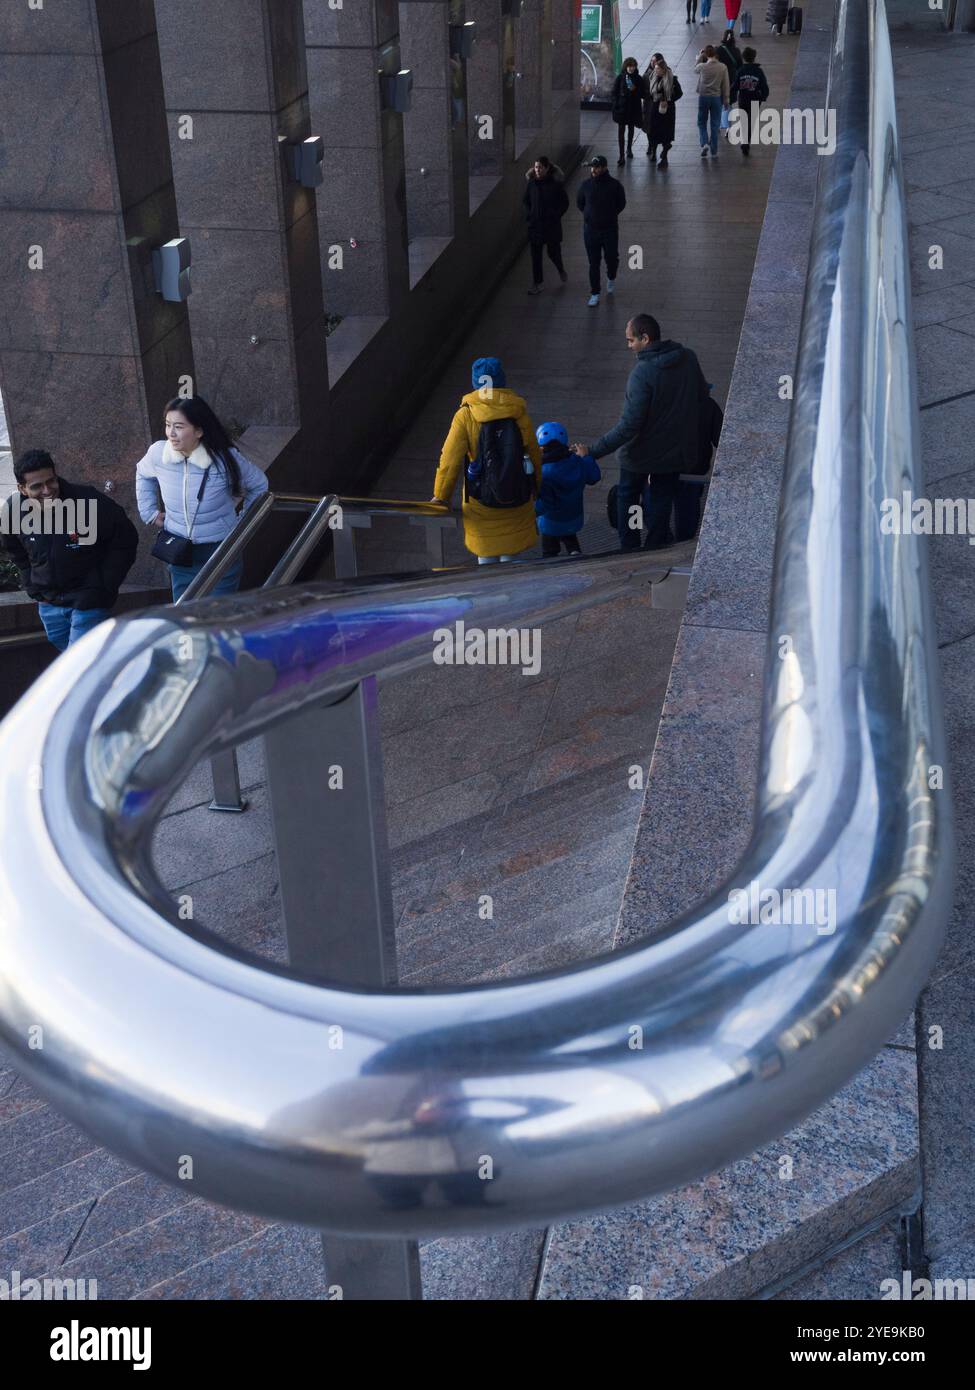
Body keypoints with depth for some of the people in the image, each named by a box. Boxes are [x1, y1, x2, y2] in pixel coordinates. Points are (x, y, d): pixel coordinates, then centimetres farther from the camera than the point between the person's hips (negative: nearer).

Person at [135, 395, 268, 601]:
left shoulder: (226, 459, -18)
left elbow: (259, 485, 2)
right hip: (179, 552, 3)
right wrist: (150, 512, 11)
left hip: (220, 552, -3)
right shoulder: (158, 453, -10)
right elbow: (142, 473, 16)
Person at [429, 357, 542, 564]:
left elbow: (450, 459, -12)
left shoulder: (465, 416, -11)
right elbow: (534, 454, 3)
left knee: (485, 555, 14)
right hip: (517, 499, 2)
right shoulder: (518, 413, -5)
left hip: (481, 500, -2)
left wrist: (440, 496, 0)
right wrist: (535, 489, 20)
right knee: (509, 553, 15)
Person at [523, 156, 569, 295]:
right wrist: (528, 215, 0)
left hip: (552, 225, -2)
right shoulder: (531, 182, -1)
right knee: (535, 255, 2)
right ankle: (537, 284, 10)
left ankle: (561, 269, 39)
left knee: (553, 252, 6)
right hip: (535, 225, 2)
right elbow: (525, 200, 12)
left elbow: (565, 203, 0)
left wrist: (555, 215, -8)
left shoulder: (556, 183, -9)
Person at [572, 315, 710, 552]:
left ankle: (629, 550, 28)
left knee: (627, 497, 20)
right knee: (662, 499, 22)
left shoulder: (642, 373, -30)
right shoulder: (688, 358, -10)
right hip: (676, 450, 5)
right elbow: (702, 395, 6)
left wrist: (593, 451, -28)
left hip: (641, 452, -5)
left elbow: (628, 425, -31)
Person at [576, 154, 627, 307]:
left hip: (610, 229, -1)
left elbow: (621, 203, 5)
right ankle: (594, 294, 11)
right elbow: (579, 203, 11)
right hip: (590, 230, 1)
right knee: (593, 263, 3)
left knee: (611, 258, 9)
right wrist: (589, 214, 7)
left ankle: (611, 278, 43)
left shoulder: (614, 185, -11)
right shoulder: (585, 184, -5)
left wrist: (610, 215, 3)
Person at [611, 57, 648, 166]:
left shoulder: (638, 79, -2)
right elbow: (615, 92, -1)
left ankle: (629, 149, 42)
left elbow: (643, 94, 1)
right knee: (621, 131, -7)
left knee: (631, 129, 19)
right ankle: (621, 156, -7)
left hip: (634, 108, 2)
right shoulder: (620, 77, -5)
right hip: (622, 107, -2)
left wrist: (635, 90, -17)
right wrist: (616, 105, -11)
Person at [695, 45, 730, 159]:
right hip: (717, 98, 1)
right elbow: (726, 85, -1)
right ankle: (714, 151, 11)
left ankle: (704, 143, -7)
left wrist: (700, 56, 18)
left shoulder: (702, 66, -12)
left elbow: (695, 68, 14)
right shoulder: (723, 67, -7)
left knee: (702, 123, 15)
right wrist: (726, 100, 8)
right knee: (714, 125, 8)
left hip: (703, 97, -1)